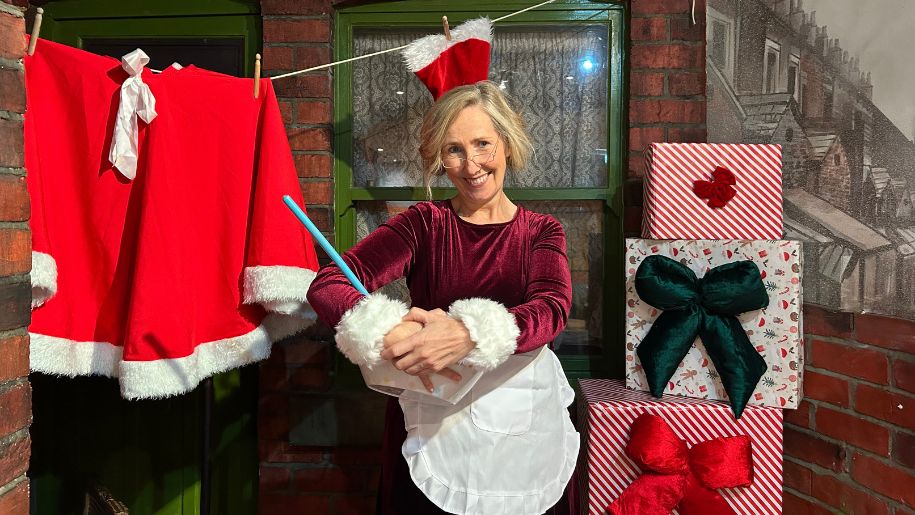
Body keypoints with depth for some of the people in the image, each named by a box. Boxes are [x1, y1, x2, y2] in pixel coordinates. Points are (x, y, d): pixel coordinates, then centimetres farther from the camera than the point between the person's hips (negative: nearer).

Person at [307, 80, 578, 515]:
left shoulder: (542, 231, 2)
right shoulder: (424, 223, -2)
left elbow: (552, 308, -18)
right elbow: (326, 286, -14)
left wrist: (470, 333, -37)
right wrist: (389, 332, -35)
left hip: (519, 424, 1)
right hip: (430, 422, -1)